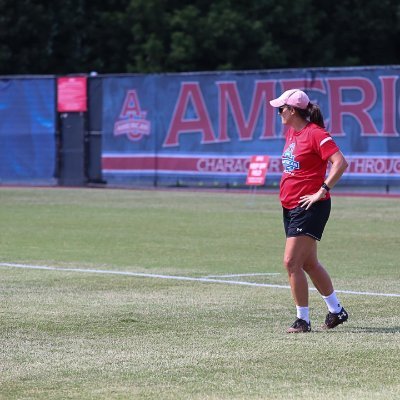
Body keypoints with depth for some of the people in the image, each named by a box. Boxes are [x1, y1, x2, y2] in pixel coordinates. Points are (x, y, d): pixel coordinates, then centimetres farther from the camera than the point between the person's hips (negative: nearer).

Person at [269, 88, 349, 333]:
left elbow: (340, 163, -23)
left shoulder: (315, 133, -15)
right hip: (290, 207, 10)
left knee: (292, 262, -13)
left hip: (310, 207, -10)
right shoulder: (291, 132, 12)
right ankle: (336, 311, 30)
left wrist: (321, 191, -23)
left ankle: (303, 320, -5)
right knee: (309, 263, 16)